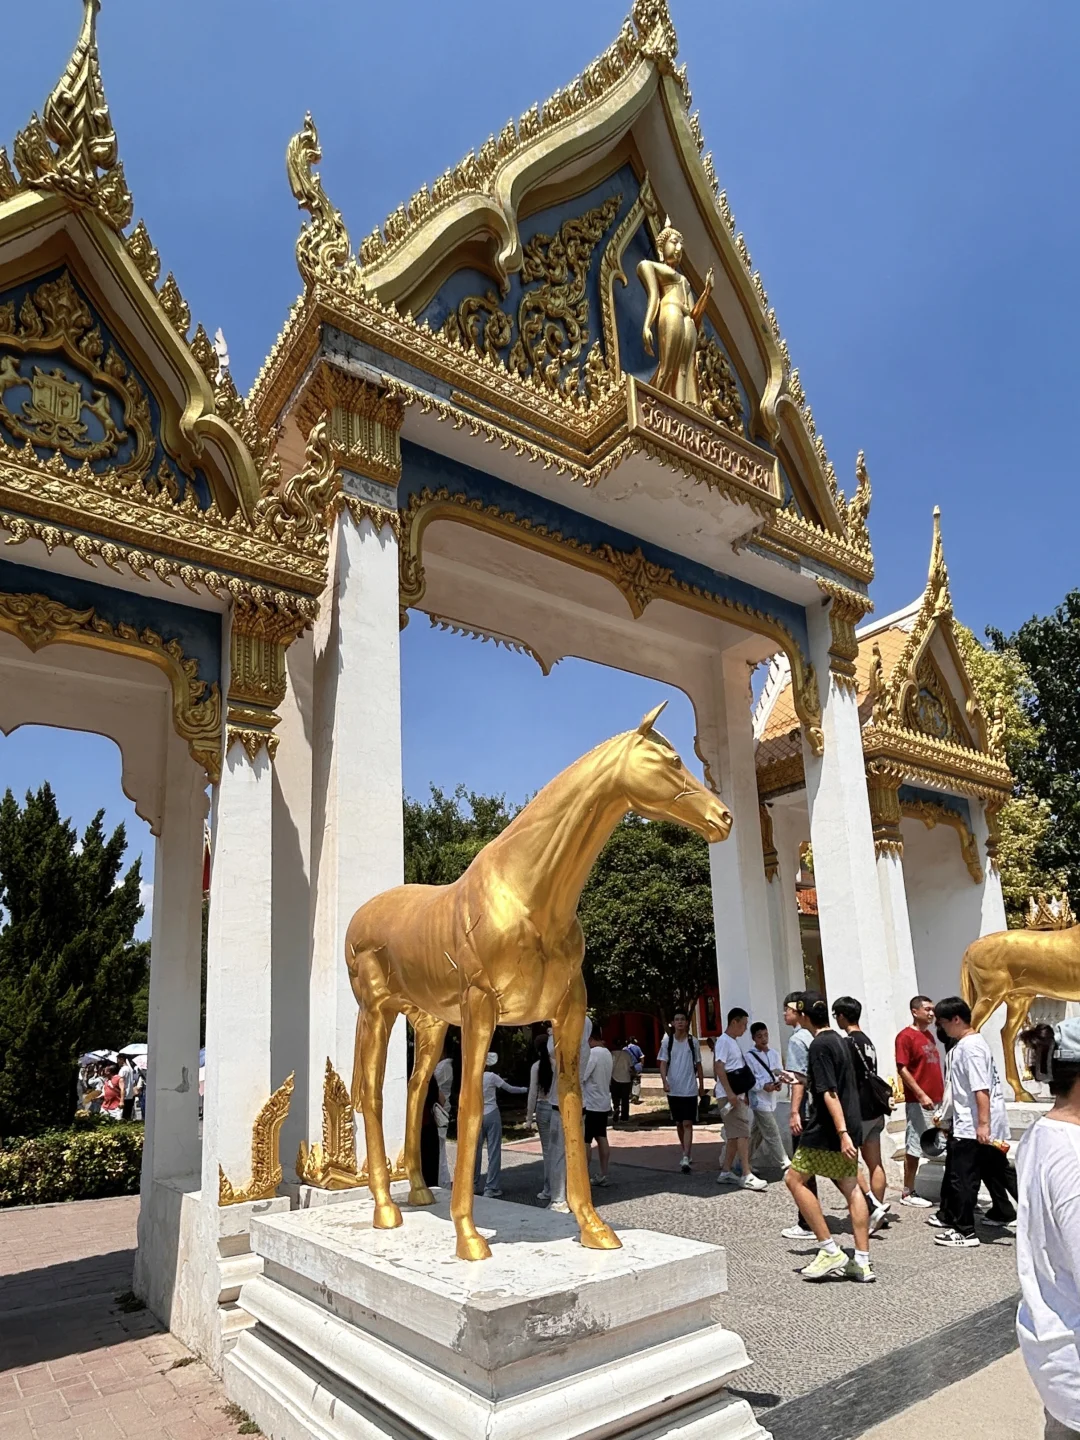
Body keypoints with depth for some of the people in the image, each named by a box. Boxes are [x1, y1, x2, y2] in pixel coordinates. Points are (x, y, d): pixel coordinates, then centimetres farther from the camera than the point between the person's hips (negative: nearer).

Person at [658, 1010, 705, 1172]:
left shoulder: (693, 1042, 0)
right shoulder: (667, 1041, 0)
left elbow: (698, 1065, 9)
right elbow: (663, 1063, -3)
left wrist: (701, 1086, 13)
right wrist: (665, 1082, -18)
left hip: (690, 1090, -2)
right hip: (673, 1090, 2)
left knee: (687, 1124, -9)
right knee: (679, 1124, 12)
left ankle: (686, 1158, -12)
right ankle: (687, 1154, 29)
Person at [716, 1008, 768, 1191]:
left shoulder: (734, 1042, 17)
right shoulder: (723, 1041, -13)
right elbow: (719, 1068, -21)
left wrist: (744, 1094, 19)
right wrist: (730, 1093, -25)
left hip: (738, 1095, 10)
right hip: (729, 1095, -10)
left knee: (734, 1135, 11)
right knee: (743, 1133, -12)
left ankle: (725, 1172, 17)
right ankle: (747, 1176, -11)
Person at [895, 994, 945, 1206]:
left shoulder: (928, 1035, 13)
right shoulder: (906, 1036, -12)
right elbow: (902, 1069, -16)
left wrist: (942, 1093, 13)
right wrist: (921, 1095, -21)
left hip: (936, 1100, 8)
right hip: (918, 1102, -8)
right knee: (914, 1147, -1)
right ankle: (908, 1193, 7)